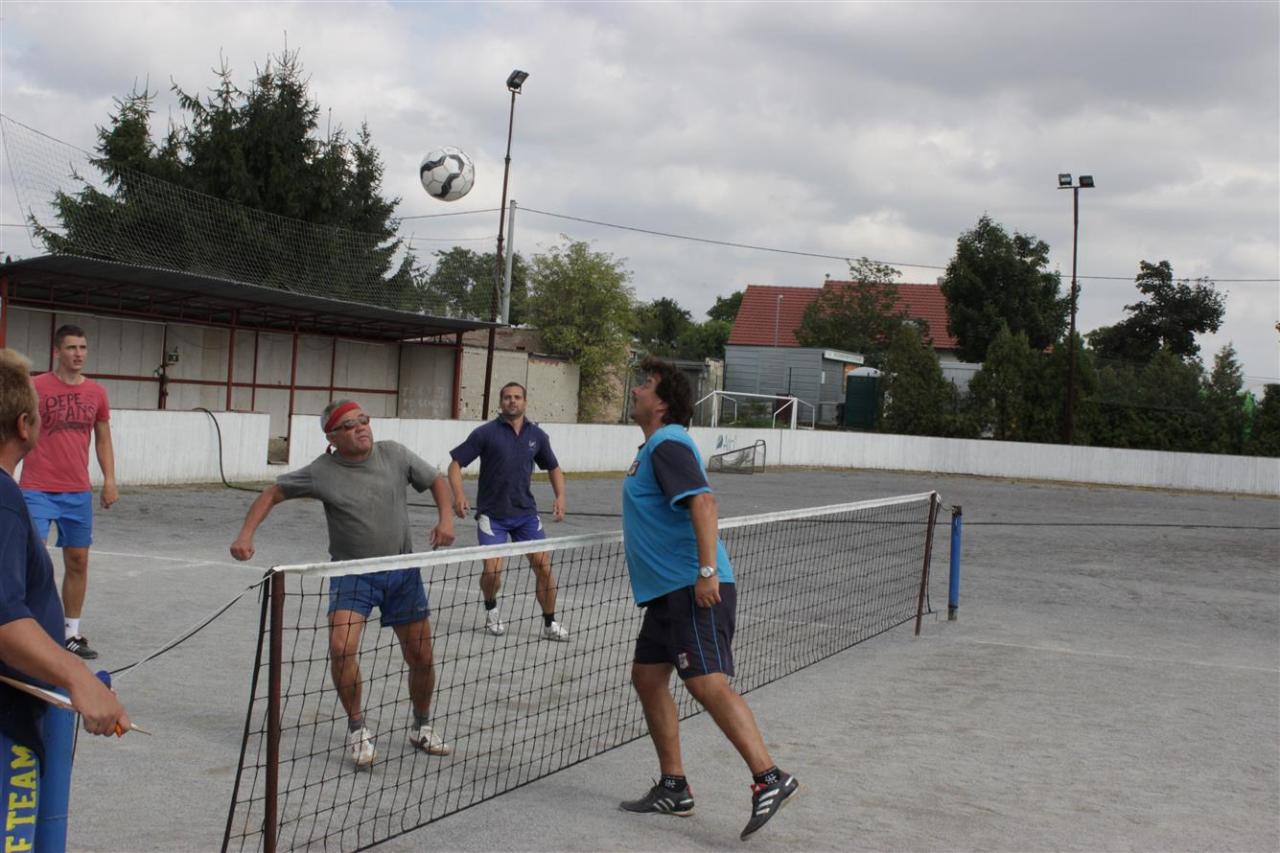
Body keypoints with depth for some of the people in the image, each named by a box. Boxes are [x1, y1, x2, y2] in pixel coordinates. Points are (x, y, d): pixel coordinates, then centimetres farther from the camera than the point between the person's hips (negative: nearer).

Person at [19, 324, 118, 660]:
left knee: (78, 561, 9)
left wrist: (109, 479, 5)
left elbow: (103, 439, 15)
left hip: (79, 493, 5)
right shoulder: (35, 387, -5)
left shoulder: (96, 393, 7)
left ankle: (72, 633, 20)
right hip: (38, 491, -4)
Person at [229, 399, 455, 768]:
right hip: (352, 572, -2)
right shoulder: (321, 472, -12)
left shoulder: (395, 454, -5)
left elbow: (437, 481, 9)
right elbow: (272, 494, -1)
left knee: (421, 657, 7)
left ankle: (421, 727, 33)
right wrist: (246, 535, -13)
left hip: (403, 570, 2)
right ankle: (357, 728, 0)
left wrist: (446, 518, -8)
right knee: (341, 648, -22)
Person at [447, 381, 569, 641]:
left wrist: (560, 497, 1)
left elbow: (553, 468, 18)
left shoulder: (537, 435, 5)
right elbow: (456, 464, -4)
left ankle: (549, 624, 12)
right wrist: (459, 495, -21)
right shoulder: (485, 433, -6)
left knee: (543, 566, -4)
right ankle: (491, 610, 21)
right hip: (492, 515, -3)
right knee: (492, 570, -11)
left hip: (526, 513, 3)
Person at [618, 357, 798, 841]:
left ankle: (769, 778, -18)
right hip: (669, 591, 11)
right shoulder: (655, 446, 19)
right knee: (647, 679, 12)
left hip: (693, 590, -11)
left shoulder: (667, 444, -12)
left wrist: (707, 570, -32)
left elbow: (703, 502, -25)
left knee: (707, 684, -18)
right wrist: (636, 537, 41)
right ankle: (674, 789, 19)